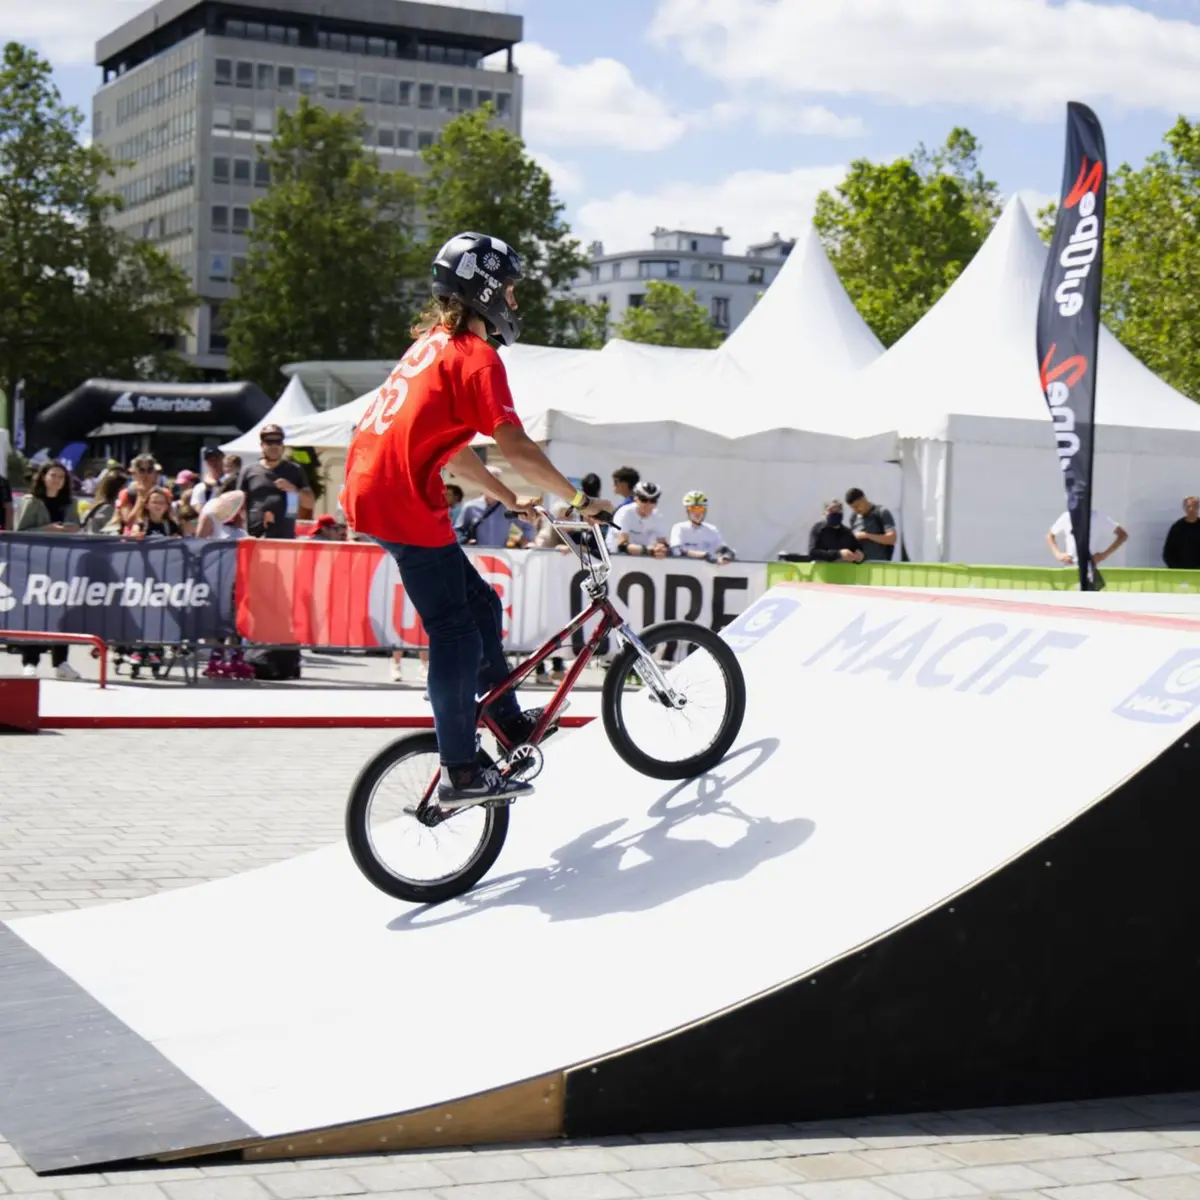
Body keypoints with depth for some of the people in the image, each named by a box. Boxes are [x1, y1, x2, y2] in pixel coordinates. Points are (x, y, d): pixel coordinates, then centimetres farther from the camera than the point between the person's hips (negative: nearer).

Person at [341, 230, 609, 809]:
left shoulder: (431, 345, 22)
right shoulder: (476, 356, -8)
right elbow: (516, 448, -16)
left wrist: (508, 498, 29)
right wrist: (579, 499, -7)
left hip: (369, 492, 10)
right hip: (404, 502, -10)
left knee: (478, 603, 18)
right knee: (454, 630, -6)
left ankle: (508, 720, 27)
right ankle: (461, 772, -6)